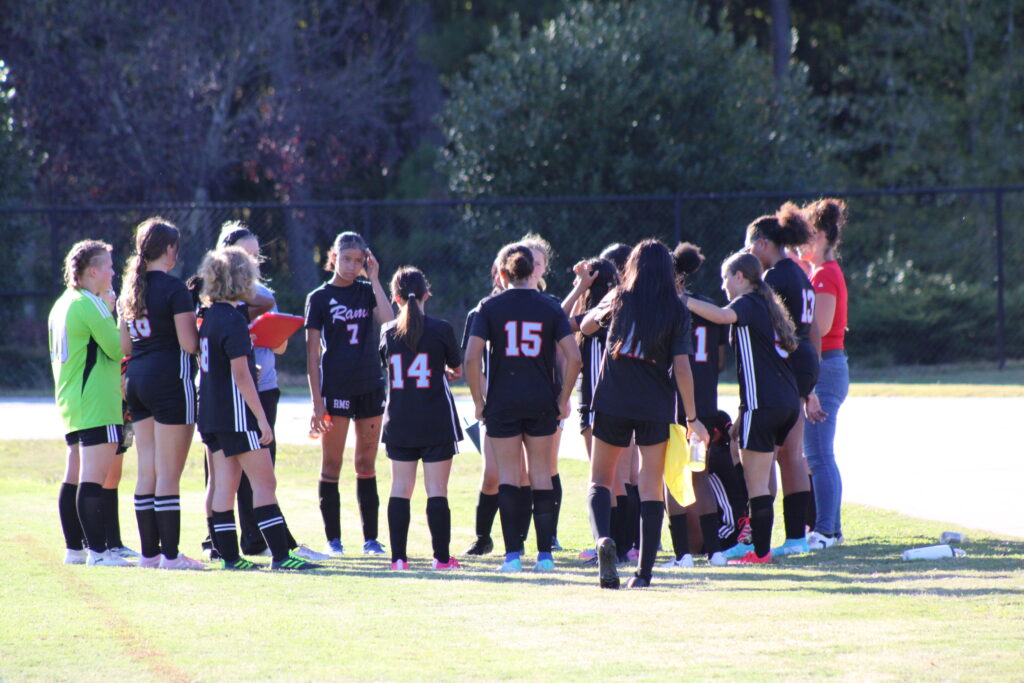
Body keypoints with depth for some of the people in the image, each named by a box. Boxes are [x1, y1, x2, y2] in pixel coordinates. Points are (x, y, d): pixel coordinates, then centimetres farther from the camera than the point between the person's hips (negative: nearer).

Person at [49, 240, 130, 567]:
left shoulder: (62, 305, 16)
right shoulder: (89, 304, -13)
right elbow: (118, 349, -12)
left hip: (70, 402, 10)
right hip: (97, 404, -10)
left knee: (75, 476, 12)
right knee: (94, 478, -13)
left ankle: (74, 548, 16)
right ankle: (98, 551, -16)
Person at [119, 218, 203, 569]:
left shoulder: (130, 289, 11)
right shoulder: (173, 288, -12)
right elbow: (189, 343, -16)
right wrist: (203, 334, 4)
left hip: (137, 379, 7)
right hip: (171, 381, -7)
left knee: (147, 472, 10)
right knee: (169, 474, -5)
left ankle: (149, 552, 11)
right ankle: (170, 553, -4)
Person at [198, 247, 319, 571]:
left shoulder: (209, 317, 9)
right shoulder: (233, 320, -16)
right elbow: (240, 375, -18)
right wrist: (262, 419, -15)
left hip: (211, 411, 9)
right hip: (236, 414, -9)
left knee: (224, 484, 8)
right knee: (264, 483, -6)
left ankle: (229, 555, 8)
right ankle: (280, 555, -9)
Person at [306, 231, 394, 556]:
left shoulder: (367, 292, 8)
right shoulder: (319, 298, 0)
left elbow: (389, 321, -12)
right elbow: (313, 352, -3)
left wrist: (374, 279, -9)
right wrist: (317, 402, -9)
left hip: (370, 387, 3)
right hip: (335, 389, -3)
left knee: (366, 464, 7)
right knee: (331, 464, 0)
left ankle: (370, 538, 11)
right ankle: (333, 539, 5)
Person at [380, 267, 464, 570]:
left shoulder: (388, 332, 1)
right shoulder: (441, 329, -7)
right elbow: (457, 369, 6)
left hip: (399, 422, 2)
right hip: (437, 422, -2)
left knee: (400, 488, 6)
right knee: (437, 490, 0)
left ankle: (398, 557, 3)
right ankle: (441, 557, -1)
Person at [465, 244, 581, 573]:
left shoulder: (490, 307, -2)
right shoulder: (550, 307, 2)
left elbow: (472, 357, -10)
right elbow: (573, 356, -5)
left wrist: (478, 401, -1)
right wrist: (563, 400, 4)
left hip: (502, 402, -1)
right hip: (541, 403, 1)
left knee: (508, 475, 4)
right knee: (541, 475, 8)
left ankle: (512, 554, -3)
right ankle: (544, 554, 4)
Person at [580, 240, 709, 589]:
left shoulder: (618, 299, 1)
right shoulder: (676, 311, -1)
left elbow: (585, 326, 18)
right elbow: (681, 367, -5)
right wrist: (692, 418, 0)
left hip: (612, 403, 0)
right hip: (656, 408, 0)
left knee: (600, 480, 10)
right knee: (651, 488, 5)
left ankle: (603, 538, -20)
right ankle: (644, 571, 0)